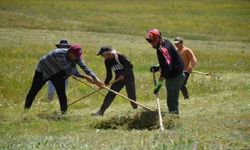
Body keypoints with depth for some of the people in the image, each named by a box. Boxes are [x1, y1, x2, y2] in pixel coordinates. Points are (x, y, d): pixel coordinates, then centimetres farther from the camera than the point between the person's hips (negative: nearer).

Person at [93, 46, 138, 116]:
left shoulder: (119, 57, -20)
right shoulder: (107, 62, 1)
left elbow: (130, 66, -19)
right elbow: (109, 75, 8)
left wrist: (123, 74, -24)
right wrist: (106, 83, -5)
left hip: (128, 77, -6)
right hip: (118, 79, 6)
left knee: (131, 95, -9)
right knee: (110, 95, -1)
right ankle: (101, 111, 1)